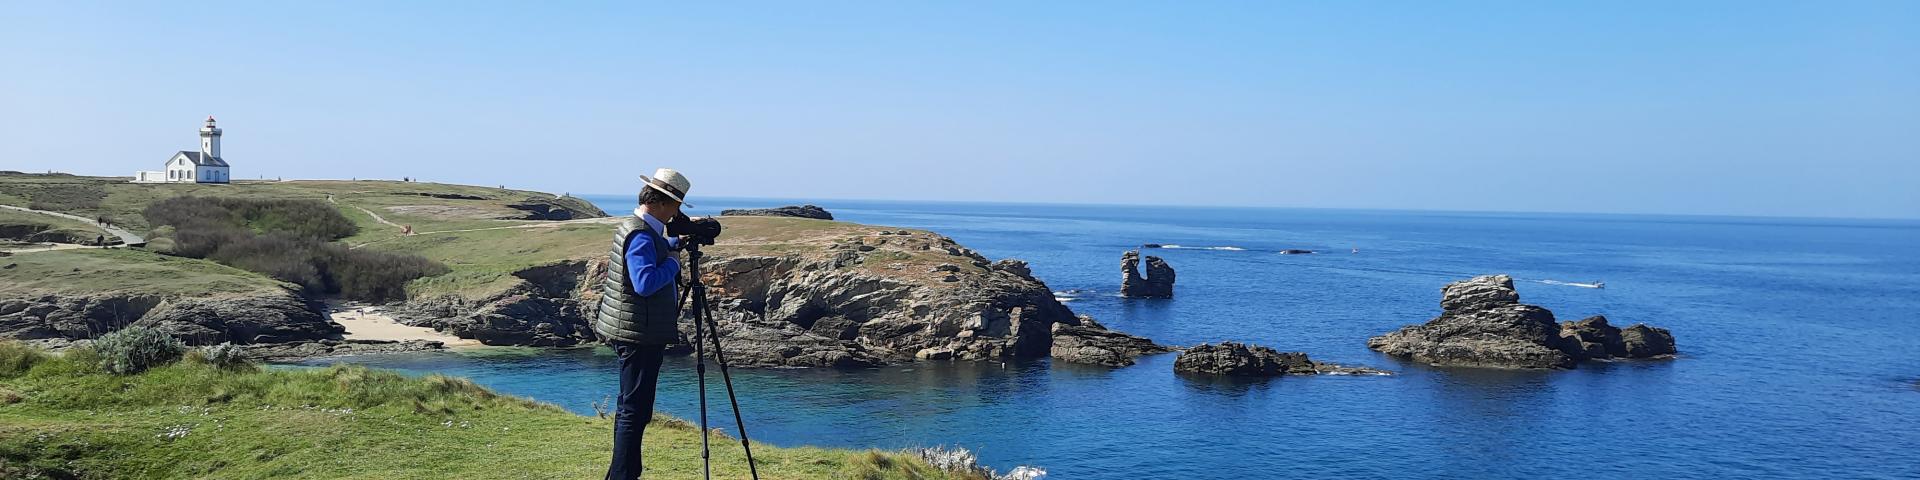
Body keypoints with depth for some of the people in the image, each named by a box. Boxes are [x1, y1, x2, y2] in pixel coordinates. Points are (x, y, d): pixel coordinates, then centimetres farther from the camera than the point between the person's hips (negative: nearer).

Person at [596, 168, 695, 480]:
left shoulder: (639, 229, 13)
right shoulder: (641, 235, -19)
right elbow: (645, 282, -30)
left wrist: (677, 242, 20)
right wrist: (673, 263, -15)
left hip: (638, 334, 11)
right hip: (640, 336, -11)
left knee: (630, 407, 17)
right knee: (635, 410, -7)